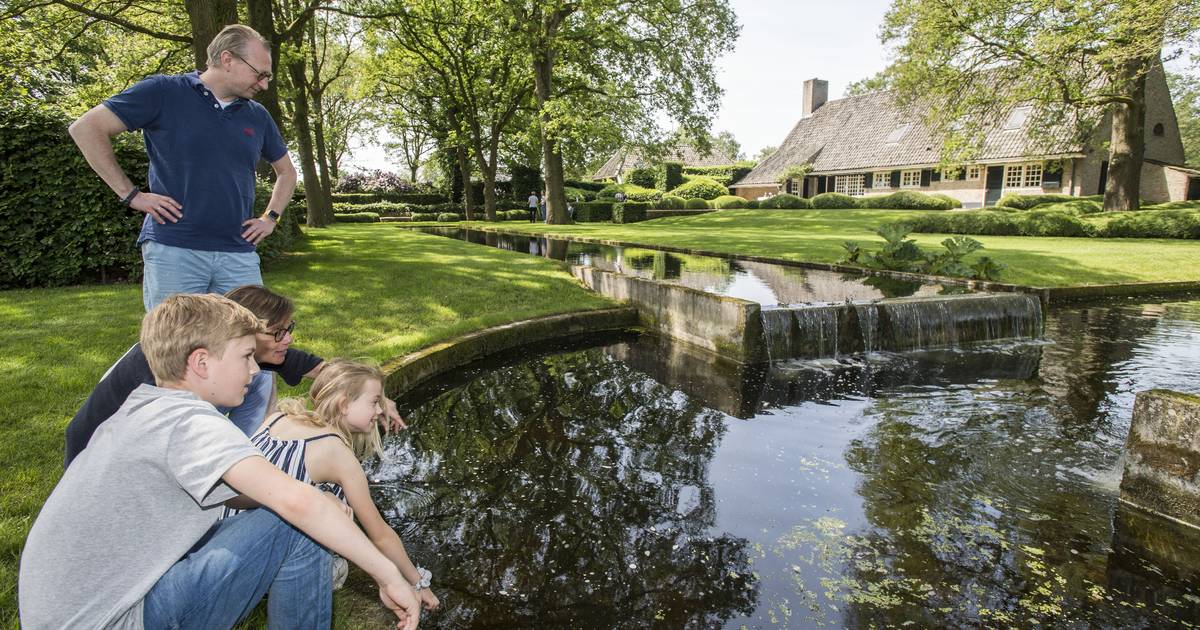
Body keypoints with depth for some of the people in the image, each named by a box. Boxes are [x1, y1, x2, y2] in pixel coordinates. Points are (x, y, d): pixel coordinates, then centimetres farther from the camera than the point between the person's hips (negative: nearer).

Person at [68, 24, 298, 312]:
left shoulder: (258, 116, 13)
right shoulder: (164, 92, 0)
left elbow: (286, 171, 26)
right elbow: (86, 128, -1)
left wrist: (270, 218, 12)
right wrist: (131, 194, -5)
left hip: (239, 255, 4)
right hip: (173, 251, -4)